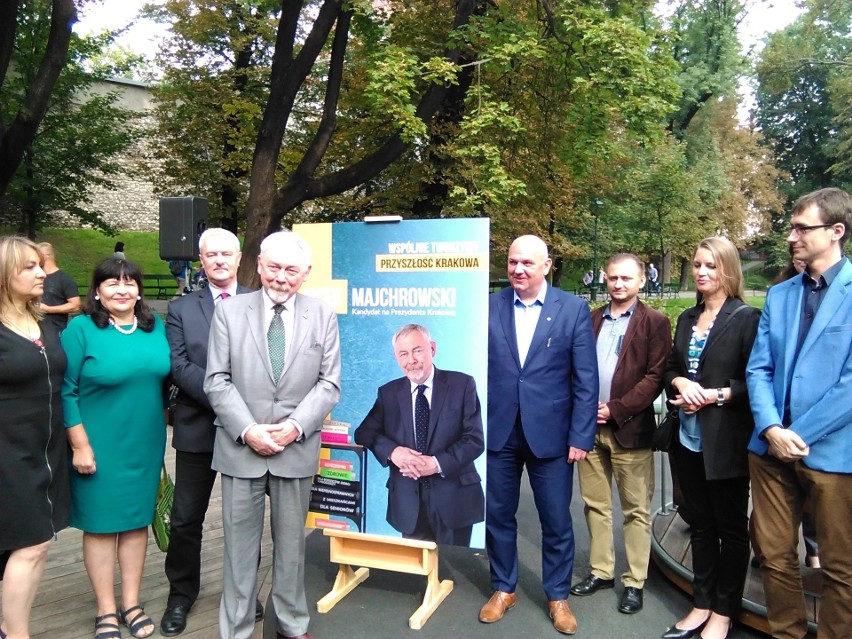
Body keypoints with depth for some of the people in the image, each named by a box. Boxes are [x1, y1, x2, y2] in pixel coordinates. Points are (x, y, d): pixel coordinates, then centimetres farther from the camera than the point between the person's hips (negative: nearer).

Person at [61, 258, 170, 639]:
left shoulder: (156, 327, 3)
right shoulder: (81, 328, -10)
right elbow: (66, 392, -10)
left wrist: (167, 422, 11)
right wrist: (80, 445, -13)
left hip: (145, 444, 4)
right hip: (99, 446, -4)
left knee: (137, 520, 13)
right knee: (100, 524, 8)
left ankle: (131, 604, 28)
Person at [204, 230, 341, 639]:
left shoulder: (323, 316, 2)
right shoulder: (229, 312, 1)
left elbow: (329, 384, 0)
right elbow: (217, 381, -2)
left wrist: (295, 426, -13)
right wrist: (247, 431, -13)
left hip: (297, 448, 1)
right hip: (241, 447, 0)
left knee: (291, 542, 14)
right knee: (240, 543, 9)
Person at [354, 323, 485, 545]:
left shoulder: (462, 385, -2)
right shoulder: (388, 393, 7)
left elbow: (475, 439, -6)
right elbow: (364, 432, 2)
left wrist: (437, 464, -19)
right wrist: (392, 451, -17)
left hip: (454, 498, -1)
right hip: (408, 501, 2)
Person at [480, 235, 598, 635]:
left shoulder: (574, 309, -3)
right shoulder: (488, 307, 1)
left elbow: (586, 380, -4)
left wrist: (580, 436, -8)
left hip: (550, 433, -1)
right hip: (497, 431, 2)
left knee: (556, 521, 11)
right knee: (497, 515, 14)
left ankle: (558, 596, 33)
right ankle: (503, 588, 35)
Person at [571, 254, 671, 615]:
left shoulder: (654, 323, -2)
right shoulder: (591, 319, 11)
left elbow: (655, 377, -9)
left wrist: (616, 409, -14)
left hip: (630, 428, -4)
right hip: (589, 425, 5)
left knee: (636, 510, 6)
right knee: (595, 504, 13)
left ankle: (635, 582, 19)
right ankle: (601, 571, 28)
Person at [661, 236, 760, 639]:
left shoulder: (746, 318, -8)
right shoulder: (687, 319, 11)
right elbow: (669, 368, 14)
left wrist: (714, 395, -20)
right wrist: (680, 383, -6)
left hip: (725, 443, -6)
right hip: (688, 439, 6)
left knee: (731, 527, 10)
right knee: (700, 525, 16)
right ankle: (701, 605, 29)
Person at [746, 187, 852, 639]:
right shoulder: (778, 295, 10)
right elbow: (759, 369, 6)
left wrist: (799, 434, -12)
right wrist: (771, 428, -9)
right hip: (772, 446, 5)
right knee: (776, 555, 15)